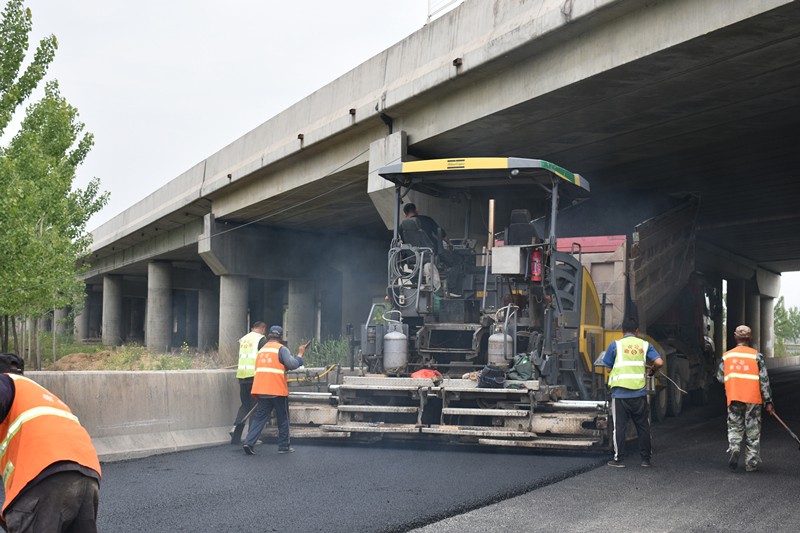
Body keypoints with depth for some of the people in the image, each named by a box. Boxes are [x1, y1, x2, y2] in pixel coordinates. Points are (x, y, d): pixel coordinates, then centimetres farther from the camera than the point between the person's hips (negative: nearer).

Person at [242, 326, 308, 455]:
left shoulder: (262, 350, 16)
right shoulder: (281, 349, -5)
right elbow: (292, 365, -17)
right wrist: (300, 354, -2)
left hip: (261, 390, 5)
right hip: (278, 390, -5)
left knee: (259, 417, 6)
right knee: (283, 419, 9)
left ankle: (249, 442, -10)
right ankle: (284, 446, 12)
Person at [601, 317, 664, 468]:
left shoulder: (615, 345, 0)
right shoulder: (644, 345, 6)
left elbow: (607, 366, 1)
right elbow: (659, 362, -3)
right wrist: (651, 371, 16)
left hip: (620, 392, -2)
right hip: (639, 393, 2)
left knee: (619, 426, 5)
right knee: (643, 426, 12)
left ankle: (619, 459, 7)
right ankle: (646, 459, 16)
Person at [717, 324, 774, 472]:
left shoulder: (726, 356, 4)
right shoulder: (756, 355, -4)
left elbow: (720, 377, 10)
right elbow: (764, 380, -5)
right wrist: (768, 401, -2)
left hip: (734, 399, 2)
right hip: (753, 399, -1)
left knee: (735, 428, 12)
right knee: (753, 432, 8)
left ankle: (734, 449, -15)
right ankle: (751, 463, 10)